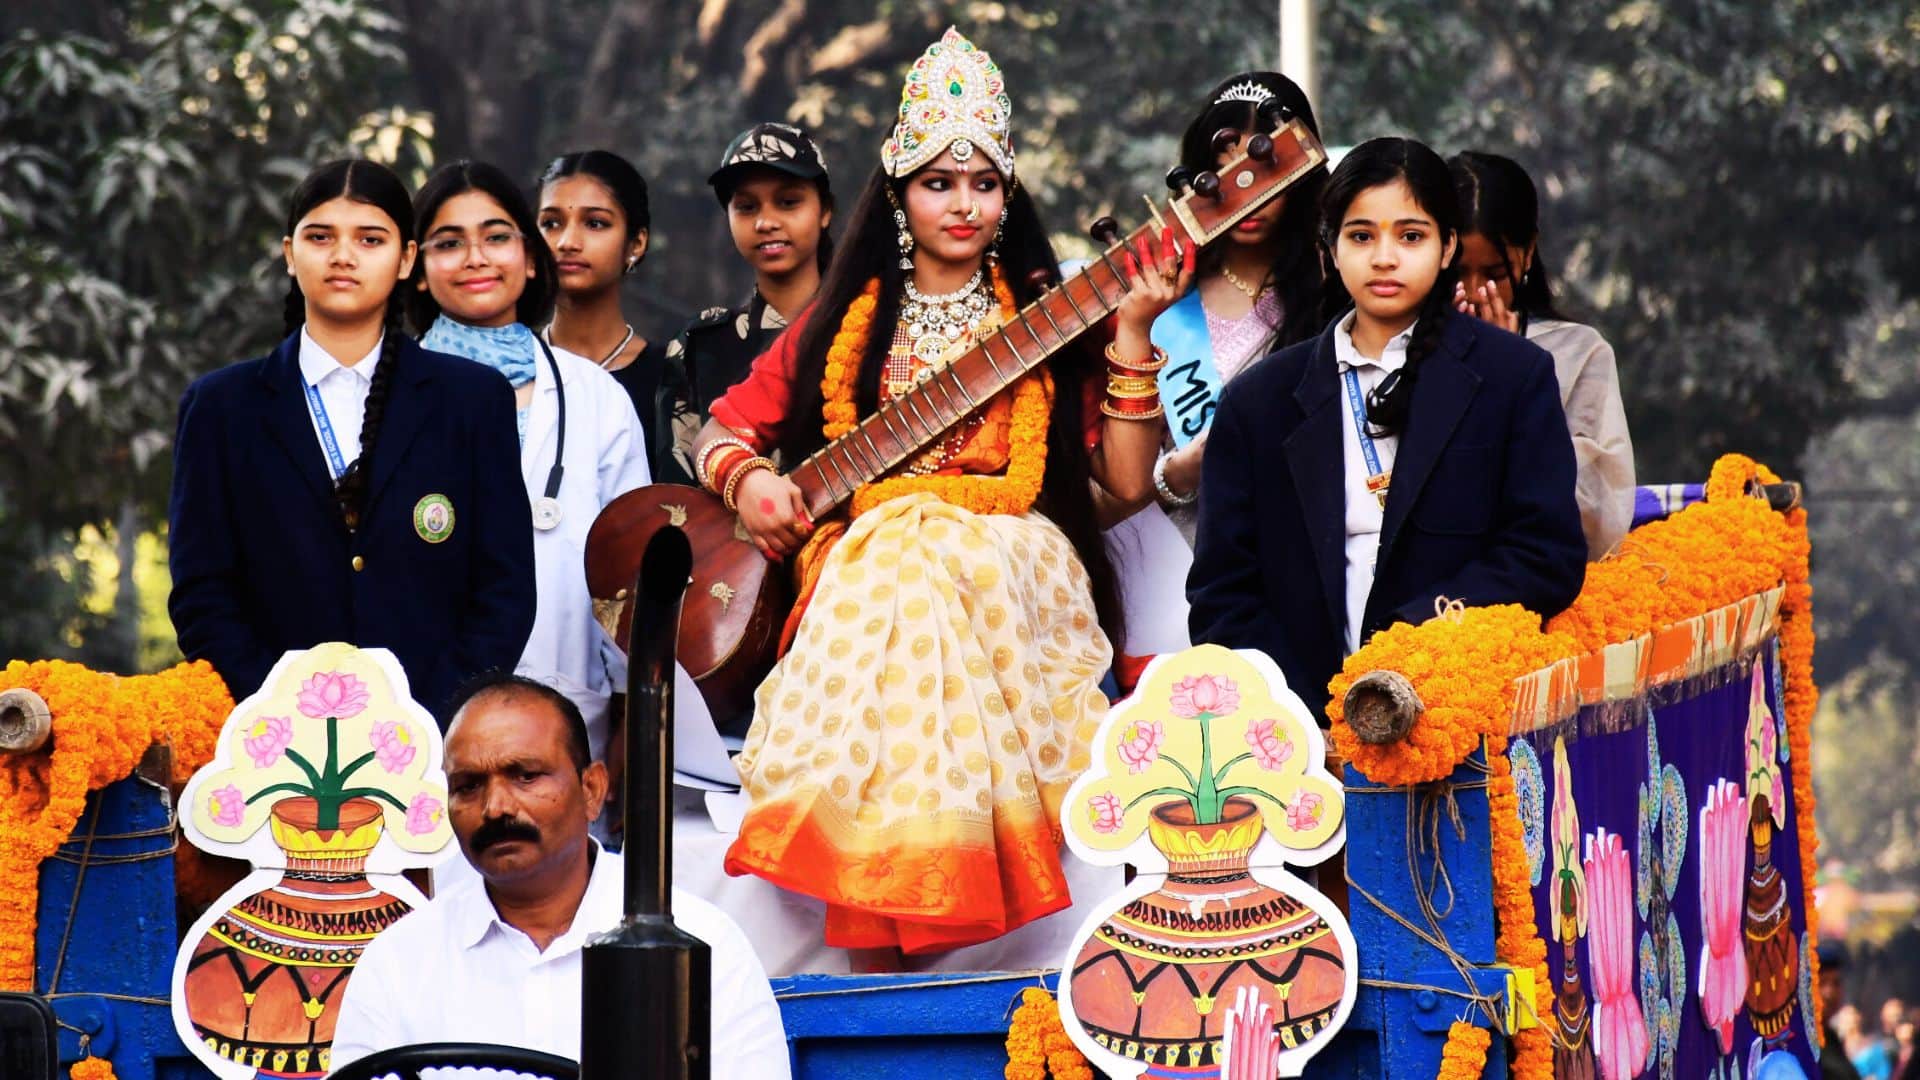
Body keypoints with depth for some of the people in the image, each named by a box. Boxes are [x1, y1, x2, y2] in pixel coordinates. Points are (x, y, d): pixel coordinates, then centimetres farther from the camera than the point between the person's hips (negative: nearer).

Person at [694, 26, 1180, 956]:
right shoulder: (845, 324, 18)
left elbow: (1127, 482, 5)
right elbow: (723, 430, 22)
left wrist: (1132, 336, -1)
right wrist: (745, 477, 0)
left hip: (1005, 569, 0)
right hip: (865, 562, 0)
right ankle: (875, 958, -26)